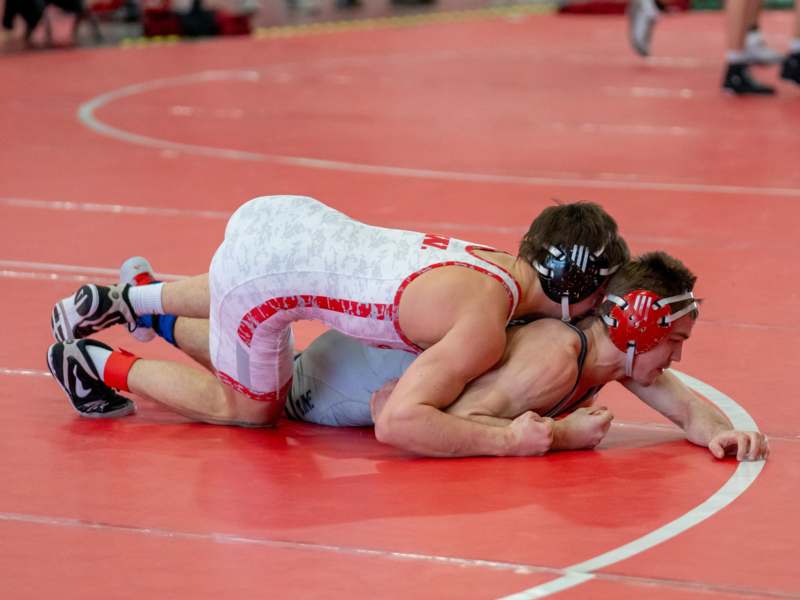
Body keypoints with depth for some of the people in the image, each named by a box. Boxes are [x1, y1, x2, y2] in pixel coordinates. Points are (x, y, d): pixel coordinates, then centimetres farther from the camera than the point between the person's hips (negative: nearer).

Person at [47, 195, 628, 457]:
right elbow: (402, 420, -28)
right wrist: (505, 439, -25)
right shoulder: (484, 330, -22)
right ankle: (97, 365, 20)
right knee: (248, 409, 16)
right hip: (263, 272, -8)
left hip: (284, 217, 8)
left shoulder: (502, 260, 3)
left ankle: (128, 299, 39)